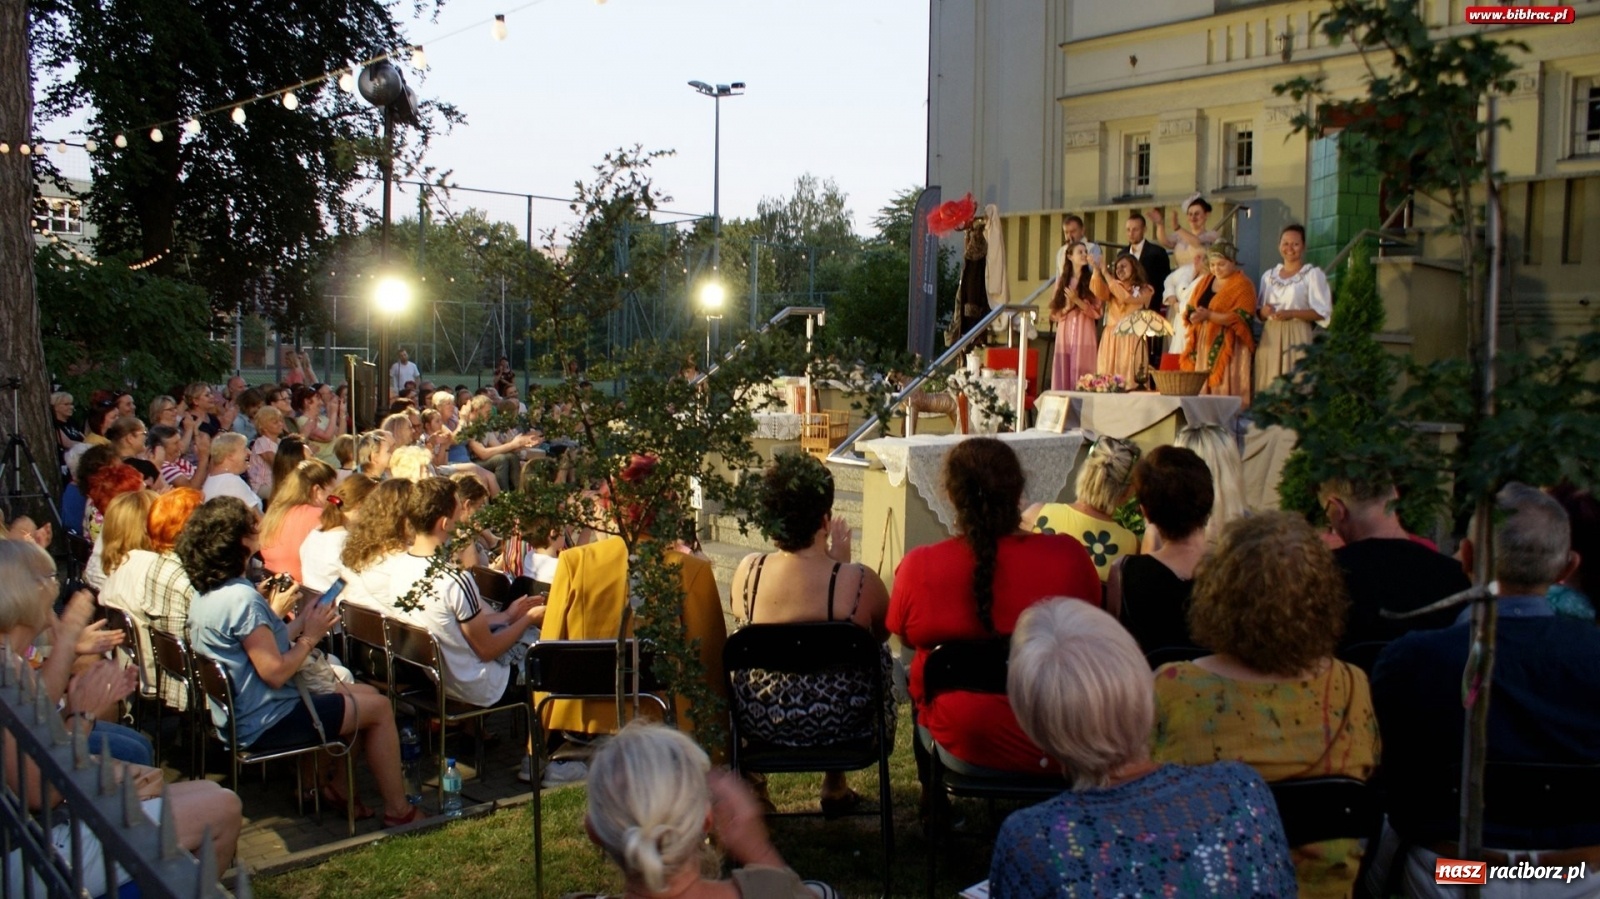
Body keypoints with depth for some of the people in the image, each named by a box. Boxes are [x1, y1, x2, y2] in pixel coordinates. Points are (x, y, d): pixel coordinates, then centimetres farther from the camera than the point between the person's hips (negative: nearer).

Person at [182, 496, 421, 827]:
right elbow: (275, 672, -26)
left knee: (364, 694, 17)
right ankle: (398, 811, 7)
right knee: (379, 708, -1)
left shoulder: (206, 594, 6)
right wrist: (310, 636, -12)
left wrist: (299, 624, 4)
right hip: (264, 723, -10)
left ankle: (331, 785, 23)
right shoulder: (242, 598, -25)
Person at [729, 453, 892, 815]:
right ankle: (835, 783, 42)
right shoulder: (858, 580, -24)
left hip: (759, 720, 3)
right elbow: (882, 632, -2)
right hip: (837, 724, -2)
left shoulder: (747, 571, -15)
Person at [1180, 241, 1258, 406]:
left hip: (1226, 347, -6)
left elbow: (1241, 318, -14)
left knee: (1224, 390, -9)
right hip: (1202, 344, 6)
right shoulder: (1205, 281, 17)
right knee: (1199, 390, 1)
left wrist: (1209, 315, -21)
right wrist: (1194, 316, -9)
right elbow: (1190, 309, 15)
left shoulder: (1242, 285, -3)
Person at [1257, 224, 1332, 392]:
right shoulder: (1268, 275, 17)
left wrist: (1291, 313, -16)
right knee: (1269, 388, -1)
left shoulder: (1313, 274, 1)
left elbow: (1323, 312, -5)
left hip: (1297, 337, -5)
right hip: (1270, 338, 5)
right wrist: (1263, 312, -3)